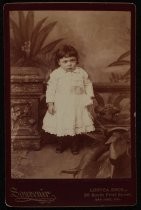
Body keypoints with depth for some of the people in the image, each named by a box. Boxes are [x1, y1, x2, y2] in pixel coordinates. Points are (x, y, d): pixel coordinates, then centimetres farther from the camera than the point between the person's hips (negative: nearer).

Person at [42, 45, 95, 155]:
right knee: (61, 124, 6)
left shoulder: (81, 72, -1)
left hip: (78, 105, 1)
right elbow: (51, 88, -4)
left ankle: (75, 144, 27)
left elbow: (88, 85, 10)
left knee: (77, 124, 7)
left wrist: (90, 97, 2)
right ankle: (60, 143, 29)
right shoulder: (56, 74, -6)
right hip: (61, 105, -1)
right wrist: (50, 103, -8)